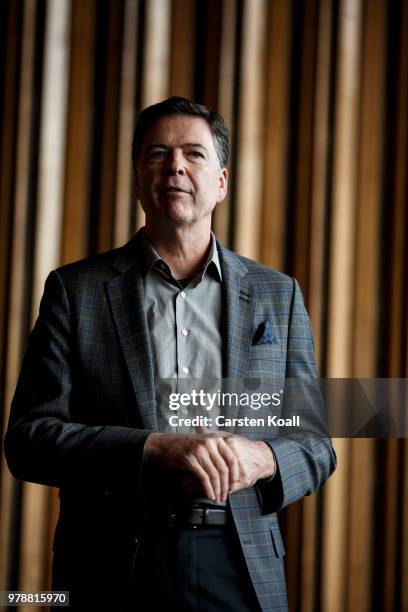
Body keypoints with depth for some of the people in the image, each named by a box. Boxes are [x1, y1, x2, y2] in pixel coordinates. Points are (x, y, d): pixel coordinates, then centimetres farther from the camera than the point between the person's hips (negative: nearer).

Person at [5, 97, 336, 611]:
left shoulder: (277, 294, 8)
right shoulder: (75, 290, 2)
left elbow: (315, 446, 9)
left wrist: (261, 459, -14)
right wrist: (155, 449, -18)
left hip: (241, 569, 2)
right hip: (113, 570, -1)